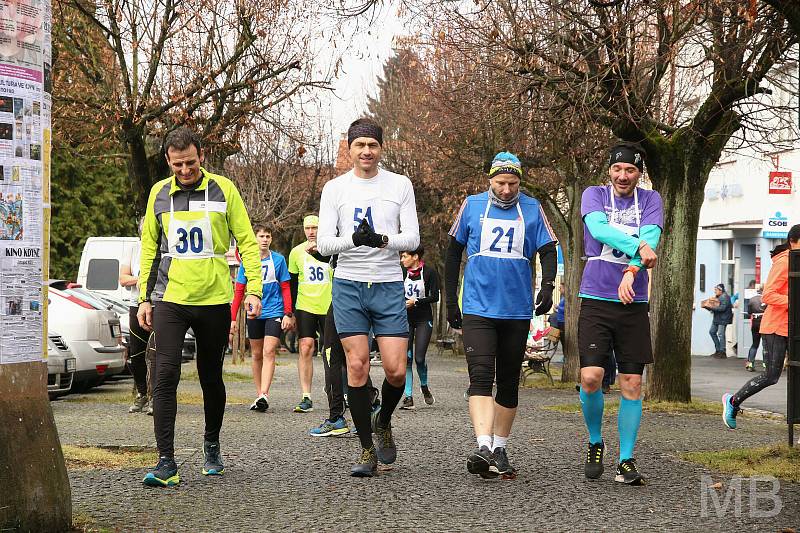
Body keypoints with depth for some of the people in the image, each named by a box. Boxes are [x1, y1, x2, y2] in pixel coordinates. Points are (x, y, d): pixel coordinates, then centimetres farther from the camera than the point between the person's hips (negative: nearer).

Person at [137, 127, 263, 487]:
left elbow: (247, 241, 1)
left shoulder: (223, 189, -1)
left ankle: (212, 447, 31)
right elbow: (149, 248, 13)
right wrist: (144, 298, 9)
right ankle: (166, 463, -11)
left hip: (214, 299, -1)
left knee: (211, 378, 10)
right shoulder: (159, 193, 6)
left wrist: (254, 290, -8)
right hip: (170, 299, 1)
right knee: (166, 376, -11)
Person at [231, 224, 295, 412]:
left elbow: (285, 289, 3)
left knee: (269, 352, -14)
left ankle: (264, 395, -22)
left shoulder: (278, 260, -1)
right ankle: (259, 395, 18)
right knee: (257, 354, 9)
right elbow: (239, 291, 6)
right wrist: (233, 318, 1)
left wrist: (288, 314, -4)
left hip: (274, 312, -2)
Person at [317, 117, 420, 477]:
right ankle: (367, 450, 7)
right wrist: (352, 239, -21)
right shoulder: (334, 188, 4)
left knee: (396, 370, -7)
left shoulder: (400, 185, 5)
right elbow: (324, 244, -1)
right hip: (348, 285, 0)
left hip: (388, 286, 0)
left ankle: (383, 422, 24)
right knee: (357, 366, -3)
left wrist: (383, 240, -20)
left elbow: (412, 238, 1)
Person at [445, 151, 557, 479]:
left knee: (509, 383, 9)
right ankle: (483, 448, -26)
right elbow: (454, 253, 11)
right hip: (477, 308, -2)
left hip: (518, 311, 2)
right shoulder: (472, 205, 4)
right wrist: (451, 300, 8)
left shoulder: (532, 209, 5)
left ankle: (500, 450, 20)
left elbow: (548, 250, 3)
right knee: (481, 377, -16)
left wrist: (547, 285, -17)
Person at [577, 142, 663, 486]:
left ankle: (626, 461, 7)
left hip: (634, 303, 1)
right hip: (595, 301, -1)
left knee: (632, 384, -1)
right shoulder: (594, 195, 5)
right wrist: (639, 246, -27)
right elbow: (599, 229, -15)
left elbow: (651, 237, -8)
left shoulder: (650, 200, 9)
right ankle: (595, 444, 13)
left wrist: (631, 271, -24)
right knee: (591, 377, -11)